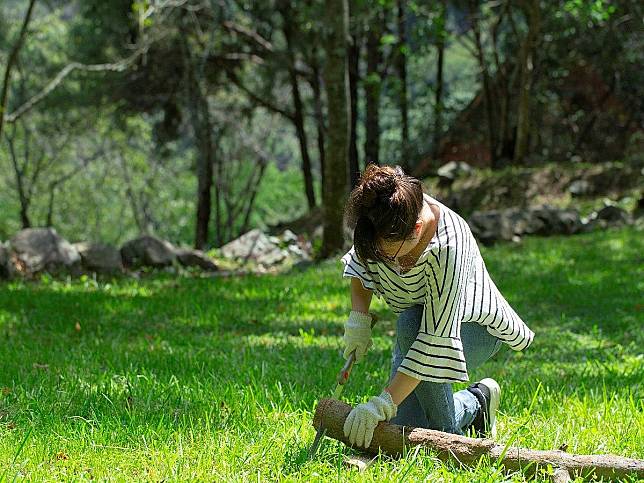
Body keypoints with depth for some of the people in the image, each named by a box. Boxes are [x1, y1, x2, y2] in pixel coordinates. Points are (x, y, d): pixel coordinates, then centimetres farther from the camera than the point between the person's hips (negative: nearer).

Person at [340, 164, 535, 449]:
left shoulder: (448, 247, -39)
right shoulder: (385, 219, -22)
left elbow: (436, 339, -39)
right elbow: (360, 262, 3)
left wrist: (382, 403, -39)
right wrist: (358, 318, -11)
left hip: (476, 328, -5)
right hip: (415, 320, 6)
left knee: (410, 324, -38)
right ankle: (476, 404, 21)